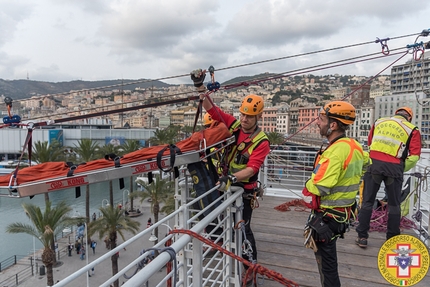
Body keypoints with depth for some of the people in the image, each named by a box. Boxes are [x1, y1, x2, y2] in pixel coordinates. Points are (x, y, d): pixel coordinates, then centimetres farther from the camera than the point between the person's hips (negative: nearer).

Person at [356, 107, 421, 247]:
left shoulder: (379, 122, 14)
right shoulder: (412, 130, 6)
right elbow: (414, 156, -2)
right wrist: (402, 170, 12)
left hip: (373, 164, 1)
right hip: (394, 167, -1)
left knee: (367, 201, 9)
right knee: (394, 205, 13)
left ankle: (362, 237, 12)